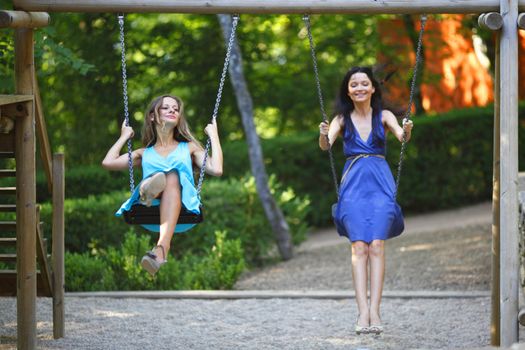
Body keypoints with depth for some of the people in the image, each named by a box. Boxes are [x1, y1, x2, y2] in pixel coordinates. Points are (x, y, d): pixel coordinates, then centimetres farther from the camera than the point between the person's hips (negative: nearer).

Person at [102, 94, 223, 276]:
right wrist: (124, 136, 32)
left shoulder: (189, 148, 30)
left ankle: (162, 247, -59)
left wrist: (213, 136, 19)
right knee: (159, 178, -29)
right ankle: (148, 191, -71)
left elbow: (216, 170, 10)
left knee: (173, 177, -34)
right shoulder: (145, 153, 33)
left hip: (182, 211, -1)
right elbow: (108, 162, 18)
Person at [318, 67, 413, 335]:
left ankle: (374, 310, -18)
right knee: (359, 246, -13)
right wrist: (323, 135, -28)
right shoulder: (342, 119, 9)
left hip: (380, 184, 0)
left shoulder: (384, 116, 9)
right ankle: (362, 312, -19)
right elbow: (325, 145, -6)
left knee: (377, 245, -13)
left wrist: (407, 131, -31)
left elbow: (402, 136, -8)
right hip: (353, 185, 0)